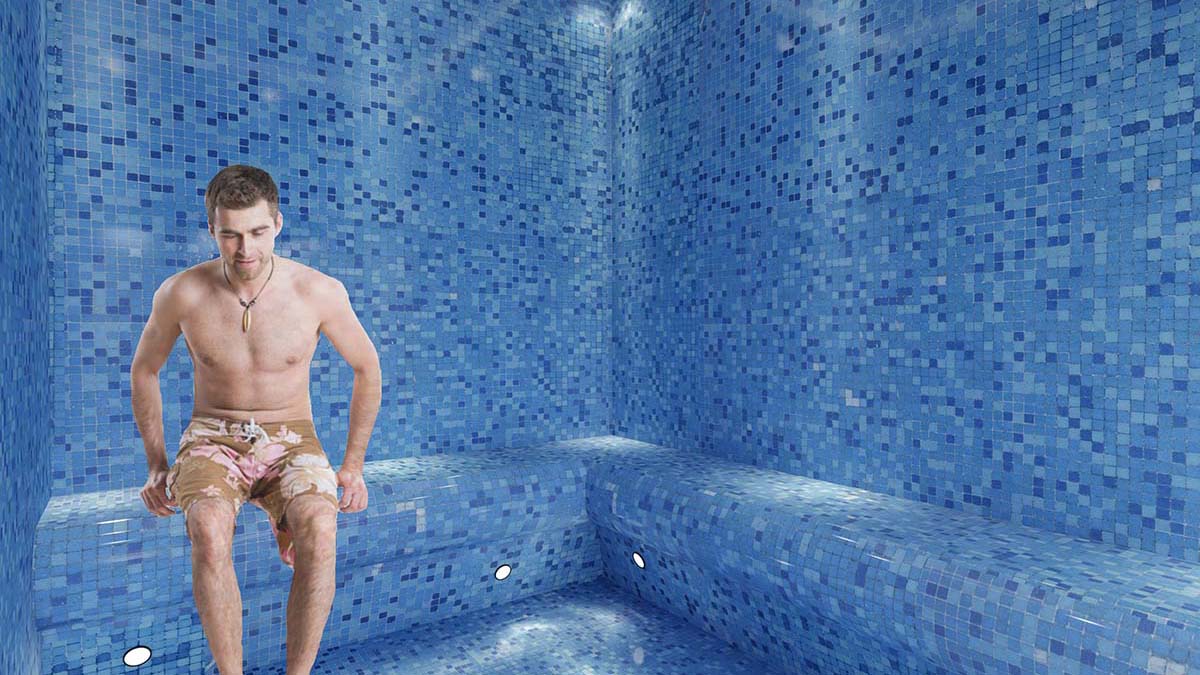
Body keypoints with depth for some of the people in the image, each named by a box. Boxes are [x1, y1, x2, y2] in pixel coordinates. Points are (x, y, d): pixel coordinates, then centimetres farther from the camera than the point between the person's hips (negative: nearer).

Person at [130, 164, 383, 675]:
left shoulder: (320, 292, -13)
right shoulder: (181, 293, -8)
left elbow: (367, 369, 1)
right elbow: (144, 371, 11)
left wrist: (353, 465, 2)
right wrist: (156, 465, 8)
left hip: (291, 441, -1)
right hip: (212, 439, 1)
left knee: (319, 524, -32)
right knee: (208, 526, -33)